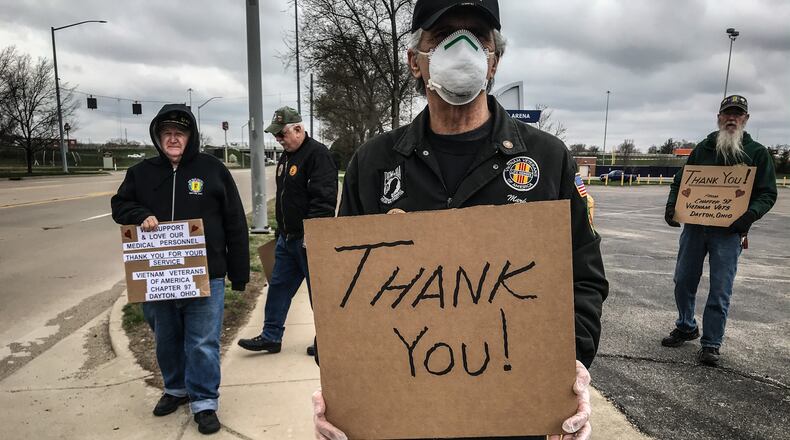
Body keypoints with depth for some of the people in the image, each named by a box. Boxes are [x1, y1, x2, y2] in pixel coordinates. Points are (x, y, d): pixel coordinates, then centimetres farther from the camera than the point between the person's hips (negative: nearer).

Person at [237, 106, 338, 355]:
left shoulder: (317, 153, -15)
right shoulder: (286, 157, 15)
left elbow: (324, 198, -23)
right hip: (287, 239, 9)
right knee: (278, 286, 14)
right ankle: (270, 337, 27)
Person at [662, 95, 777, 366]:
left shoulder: (757, 153, 2)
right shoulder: (703, 148, 8)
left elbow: (768, 194, 0)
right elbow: (680, 181, 12)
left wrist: (751, 213, -20)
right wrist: (671, 205, -5)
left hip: (728, 232, -2)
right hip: (694, 226, 3)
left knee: (720, 291, 0)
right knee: (683, 282, 10)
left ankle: (711, 344, 12)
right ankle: (686, 327, 31)